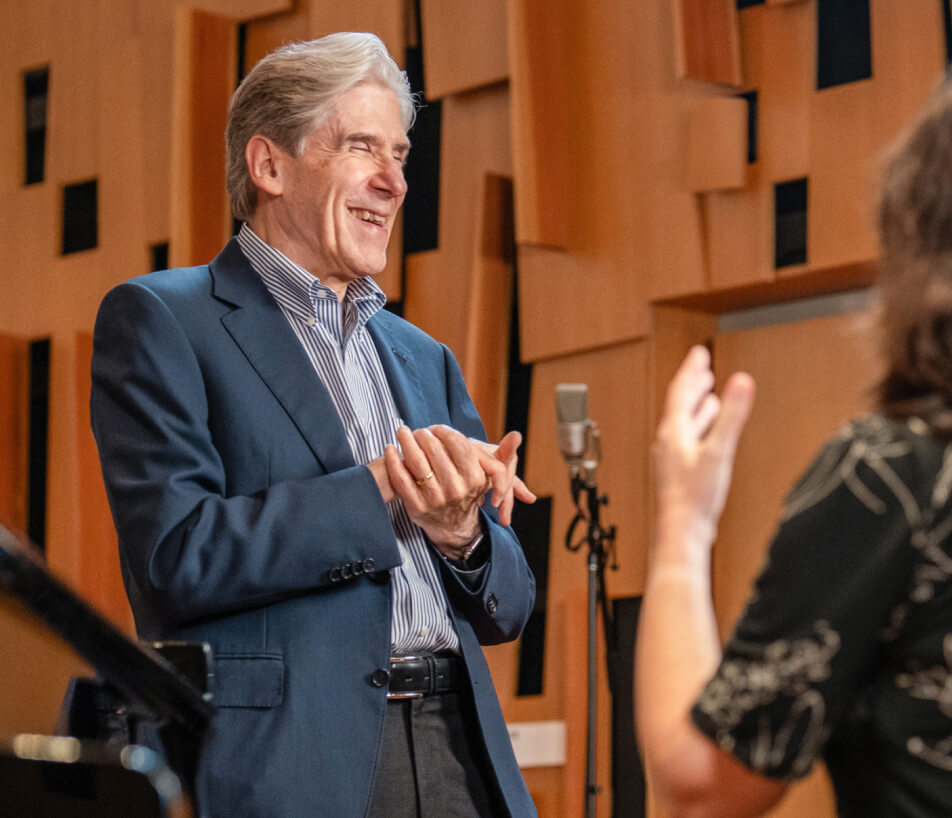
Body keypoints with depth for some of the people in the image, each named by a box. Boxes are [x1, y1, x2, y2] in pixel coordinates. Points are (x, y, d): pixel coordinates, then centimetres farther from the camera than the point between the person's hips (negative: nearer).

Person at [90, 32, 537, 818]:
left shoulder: (425, 361, 20)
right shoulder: (159, 320, 2)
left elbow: (508, 606, 18)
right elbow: (178, 555, -11)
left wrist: (460, 531, -3)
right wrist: (377, 489, -13)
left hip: (457, 754, 6)